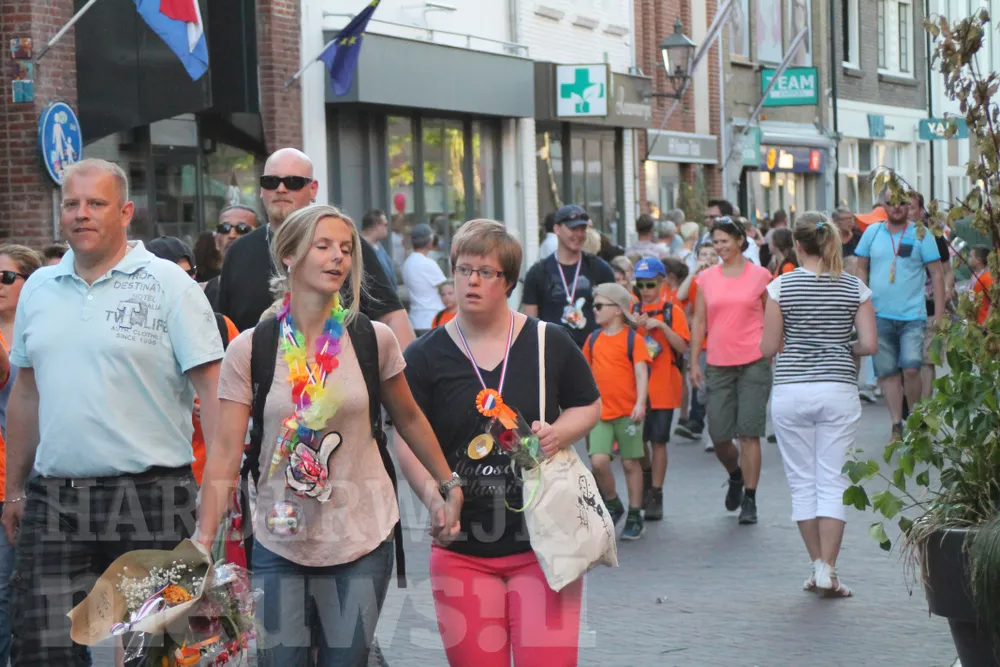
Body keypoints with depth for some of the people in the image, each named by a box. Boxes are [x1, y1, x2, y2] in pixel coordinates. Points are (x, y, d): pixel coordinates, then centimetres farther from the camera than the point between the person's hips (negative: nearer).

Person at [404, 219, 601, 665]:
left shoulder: (550, 343, 3)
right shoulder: (425, 357, 1)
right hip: (462, 552, 1)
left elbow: (590, 406, 15)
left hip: (543, 543, 0)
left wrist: (559, 433, -8)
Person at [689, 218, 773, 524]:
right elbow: (699, 321, 11)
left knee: (749, 432, -5)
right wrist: (694, 362, 6)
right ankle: (736, 475, 35)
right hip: (718, 365, 3)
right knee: (719, 436, 3)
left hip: (753, 363, -3)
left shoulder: (760, 276, 2)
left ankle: (749, 499, 4)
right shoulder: (706, 278, 8)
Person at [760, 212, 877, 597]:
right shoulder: (855, 288, 1)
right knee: (833, 482, 3)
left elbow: (768, 347, -3)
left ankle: (818, 565, 14)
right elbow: (869, 344, -3)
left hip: (791, 390, -1)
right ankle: (827, 569, -5)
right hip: (838, 389, 1)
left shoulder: (782, 285, -4)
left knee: (802, 481, 9)